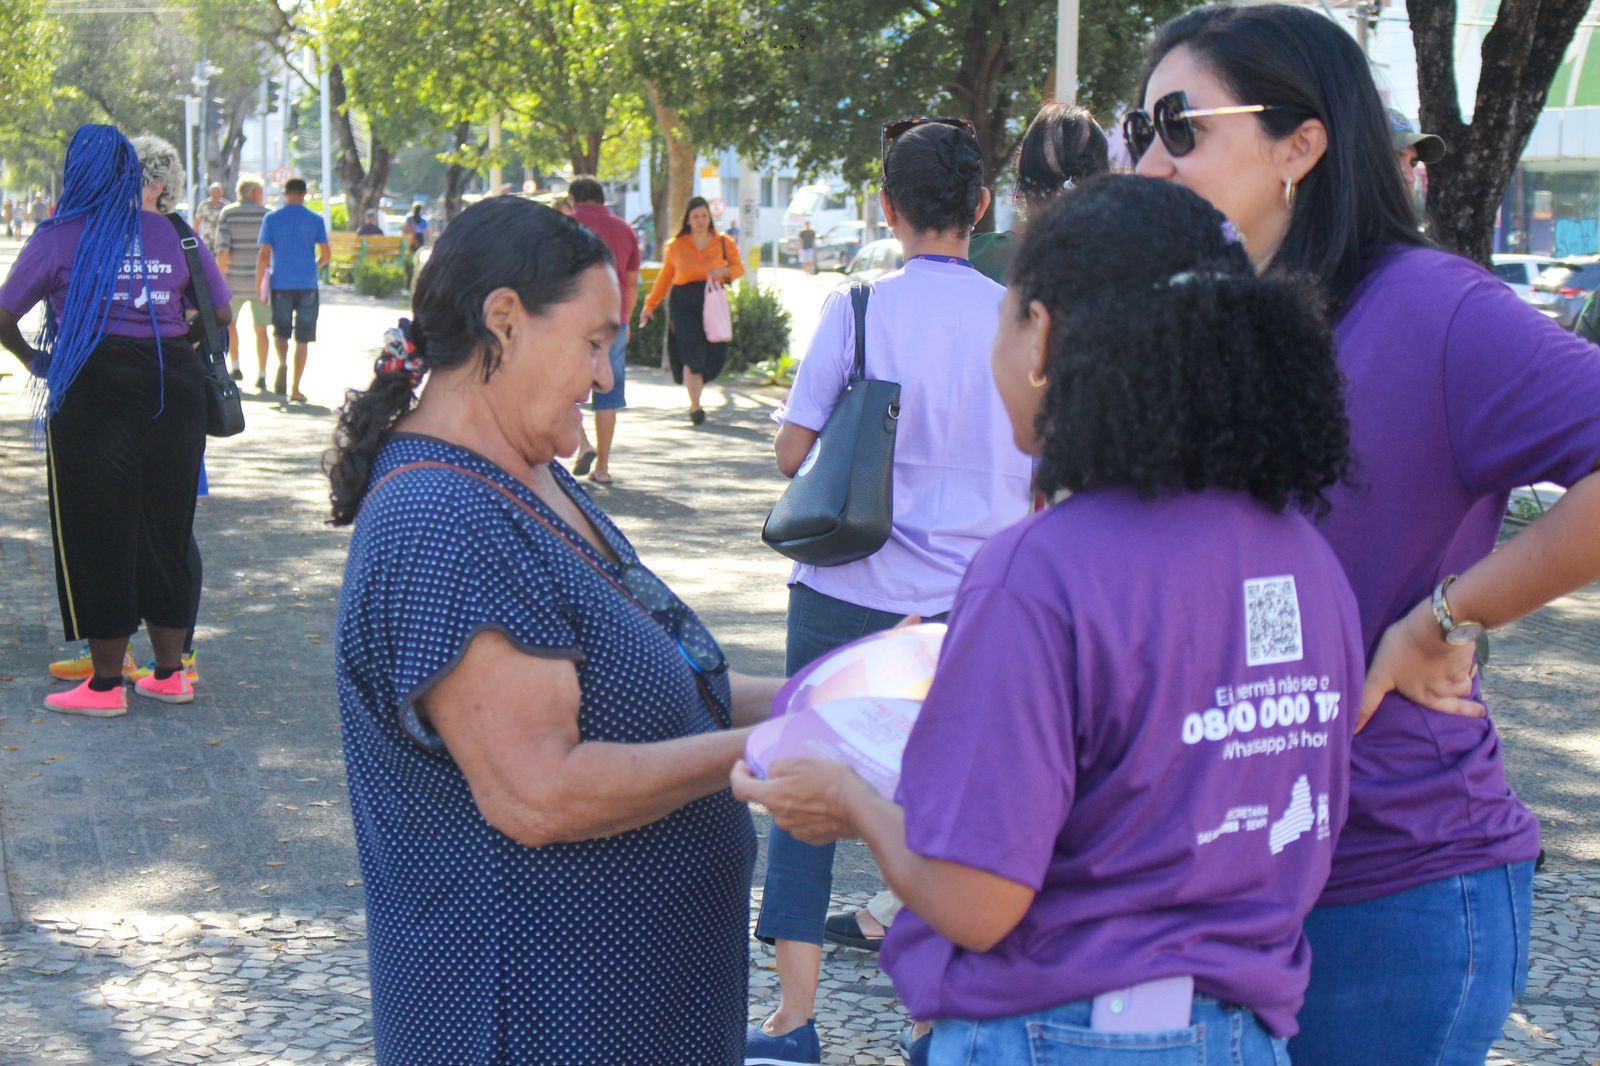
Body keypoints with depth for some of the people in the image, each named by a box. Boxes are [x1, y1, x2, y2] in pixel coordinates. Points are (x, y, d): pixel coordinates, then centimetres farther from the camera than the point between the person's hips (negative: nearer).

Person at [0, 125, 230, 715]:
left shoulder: (61, 235, -2)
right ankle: (169, 673, 22)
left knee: (97, 534, 5)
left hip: (93, 394, -4)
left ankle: (106, 684, 9)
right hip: (173, 395, 4)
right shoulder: (177, 236, 7)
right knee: (166, 530, 13)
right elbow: (221, 313, 13)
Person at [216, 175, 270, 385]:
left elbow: (223, 251, -10)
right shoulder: (268, 215, -1)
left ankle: (235, 367, 17)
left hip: (235, 280, 0)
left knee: (229, 321, 21)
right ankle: (261, 376, 4)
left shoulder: (227, 214, -3)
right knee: (260, 329, 7)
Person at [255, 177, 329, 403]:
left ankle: (282, 363, -15)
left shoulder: (271, 219, 0)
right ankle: (295, 389, 1)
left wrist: (259, 285, 3)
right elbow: (326, 254, 3)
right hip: (307, 285, 0)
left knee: (280, 331, 16)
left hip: (281, 285, 0)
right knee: (302, 339, 4)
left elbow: (263, 255, -2)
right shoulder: (315, 220, 1)